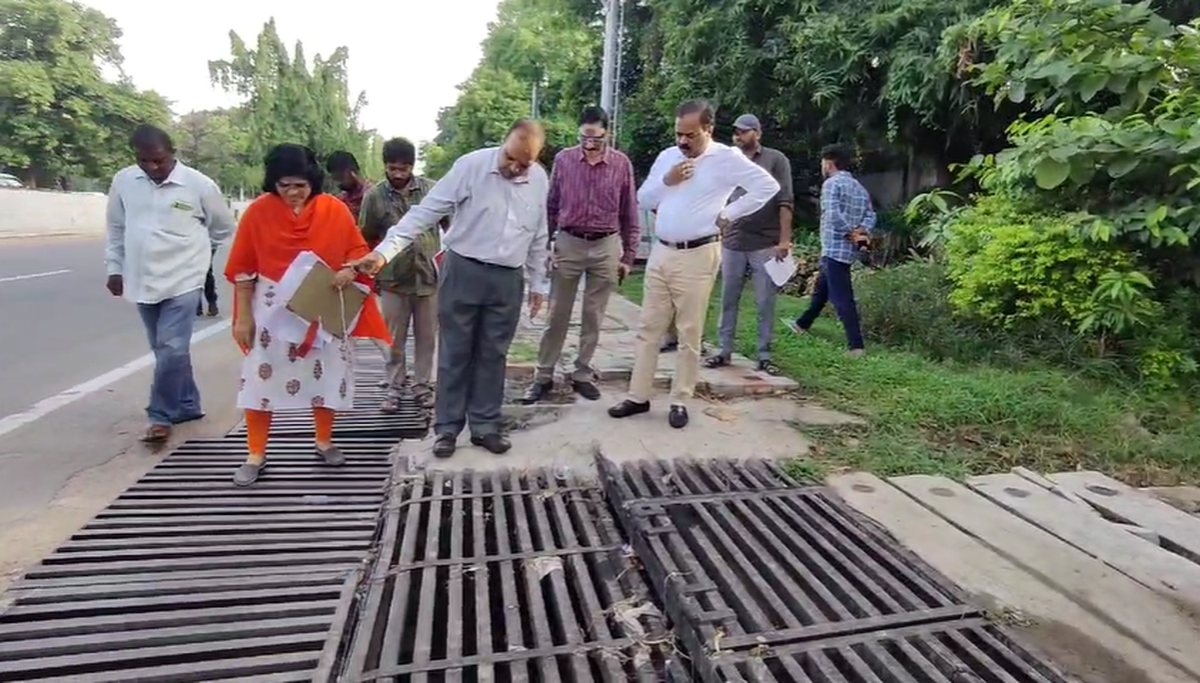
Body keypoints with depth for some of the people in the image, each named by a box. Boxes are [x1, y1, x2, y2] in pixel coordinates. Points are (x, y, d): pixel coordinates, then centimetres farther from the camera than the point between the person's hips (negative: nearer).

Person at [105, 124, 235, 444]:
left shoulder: (199, 184, -9)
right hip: (142, 280, 4)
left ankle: (162, 416, 4)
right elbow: (116, 228, 14)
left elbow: (224, 226, 6)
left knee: (172, 349, -10)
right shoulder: (123, 181, 2)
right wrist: (114, 267, 13)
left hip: (183, 280, -4)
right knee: (166, 350, 13)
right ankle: (188, 405, 28)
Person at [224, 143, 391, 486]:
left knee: (326, 374, 11)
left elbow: (358, 249, 2)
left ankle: (324, 442, 31)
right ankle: (255, 455, 15)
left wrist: (349, 271, -21)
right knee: (260, 377, 2)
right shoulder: (258, 212, -7)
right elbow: (243, 269, -4)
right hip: (273, 310, -1)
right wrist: (243, 316, -5)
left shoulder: (334, 209, -6)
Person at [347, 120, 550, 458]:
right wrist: (385, 250, -23)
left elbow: (538, 237, 13)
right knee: (454, 353, 6)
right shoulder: (471, 166, -11)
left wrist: (538, 283, 15)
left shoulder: (540, 180, 2)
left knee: (493, 355, 11)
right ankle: (447, 427, 18)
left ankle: (485, 426, 22)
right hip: (463, 271, -3)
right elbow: (426, 211, -15)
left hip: (508, 279, 3)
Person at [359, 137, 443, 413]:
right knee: (394, 339, 8)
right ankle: (394, 389, 20)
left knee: (426, 337, 9)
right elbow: (366, 238, 7)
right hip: (393, 279, 0)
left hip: (428, 277, 0)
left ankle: (422, 386, 23)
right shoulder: (375, 196, 0)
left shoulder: (431, 189, -1)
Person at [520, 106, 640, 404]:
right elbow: (550, 206, 5)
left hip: (606, 247, 0)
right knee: (557, 315, 5)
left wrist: (628, 255, 2)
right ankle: (543, 376, 14)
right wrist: (545, 244, 2)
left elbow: (630, 214, 3)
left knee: (593, 317, 8)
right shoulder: (563, 159, -1)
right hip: (568, 243, 0)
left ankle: (583, 374, 21)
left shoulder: (622, 164, -3)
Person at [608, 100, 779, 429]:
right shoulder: (667, 156, 11)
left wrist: (727, 215, -10)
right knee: (649, 328, 8)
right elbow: (643, 199, 14)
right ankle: (638, 396, 17)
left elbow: (768, 186, -11)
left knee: (689, 334, 3)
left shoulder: (726, 158, -6)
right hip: (660, 253, 6)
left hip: (697, 256, -5)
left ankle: (680, 401, 15)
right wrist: (666, 181, -5)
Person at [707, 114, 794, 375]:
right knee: (728, 300, 7)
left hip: (765, 244, -3)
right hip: (732, 244, 4)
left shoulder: (775, 160, 2)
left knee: (765, 303, 1)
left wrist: (784, 240, -11)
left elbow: (785, 203, -3)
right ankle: (725, 351, 17)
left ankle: (764, 356, 10)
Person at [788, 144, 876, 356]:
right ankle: (802, 325, 40)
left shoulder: (831, 183, -10)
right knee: (821, 288, 24)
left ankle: (856, 346, -12)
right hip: (848, 250, 10)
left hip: (834, 249, -10)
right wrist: (861, 232, -9)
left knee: (842, 298, -10)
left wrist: (850, 233, -14)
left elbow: (833, 215, -23)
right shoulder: (860, 187, 17)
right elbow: (870, 215, 6)